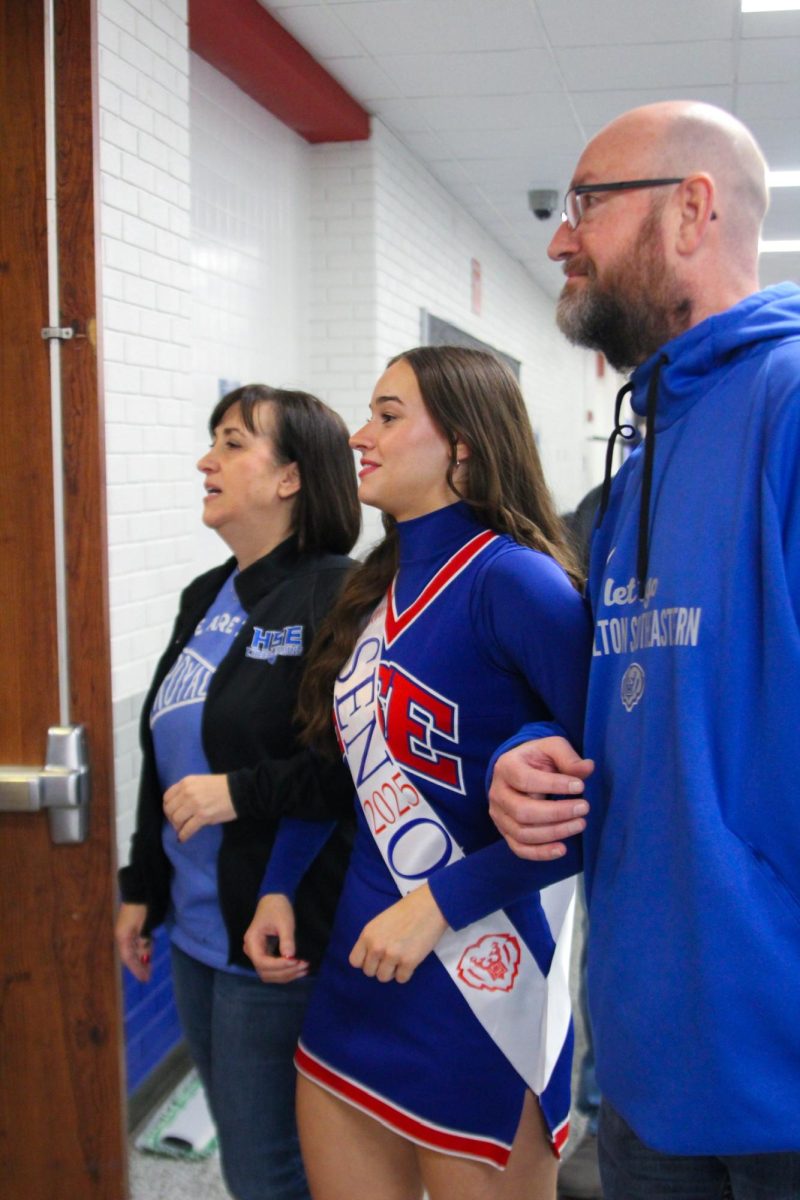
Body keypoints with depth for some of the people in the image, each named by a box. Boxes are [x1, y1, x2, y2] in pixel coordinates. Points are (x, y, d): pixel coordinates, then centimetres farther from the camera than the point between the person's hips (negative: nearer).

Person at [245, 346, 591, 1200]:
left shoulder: (515, 579, -17)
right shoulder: (377, 586, 8)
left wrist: (439, 903, -21)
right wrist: (279, 885, 7)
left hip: (476, 992, -7)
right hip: (357, 969, 8)